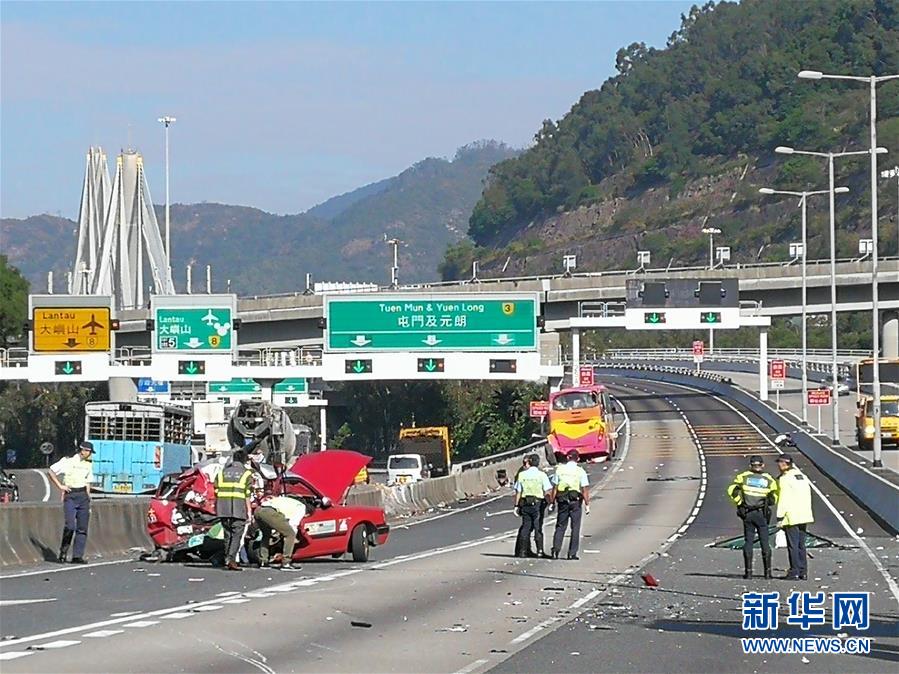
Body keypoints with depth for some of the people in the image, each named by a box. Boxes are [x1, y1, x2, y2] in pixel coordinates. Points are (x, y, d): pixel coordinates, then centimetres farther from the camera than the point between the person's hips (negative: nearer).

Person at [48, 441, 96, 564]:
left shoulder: (88, 464, 15)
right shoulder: (68, 460, -3)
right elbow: (51, 472, -1)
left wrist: (88, 501, 17)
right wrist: (60, 486, -7)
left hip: (83, 495, 5)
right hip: (70, 496, -5)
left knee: (82, 528, -1)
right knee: (70, 526, -18)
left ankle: (77, 556, 1)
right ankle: (63, 551, 0)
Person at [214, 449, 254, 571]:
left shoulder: (223, 472, 14)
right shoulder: (246, 474, 1)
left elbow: (217, 491, 11)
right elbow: (247, 494, -6)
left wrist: (217, 508, 16)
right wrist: (249, 511, -3)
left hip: (223, 508, 4)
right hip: (239, 508, -4)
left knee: (228, 534, 13)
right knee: (237, 534, -3)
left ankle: (227, 560, 14)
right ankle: (231, 558, -18)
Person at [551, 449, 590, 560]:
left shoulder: (559, 469, 2)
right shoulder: (581, 471, -3)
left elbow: (554, 488, 2)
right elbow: (585, 490, -7)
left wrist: (552, 502, 8)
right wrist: (587, 504, -2)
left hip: (562, 501, 2)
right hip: (575, 501, -2)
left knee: (560, 527, 11)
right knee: (575, 528, 5)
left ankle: (555, 550, -2)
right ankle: (572, 553, 2)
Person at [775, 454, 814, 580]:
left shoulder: (785, 479, -12)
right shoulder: (802, 476, 13)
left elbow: (783, 500, -15)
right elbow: (807, 495, 15)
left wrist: (780, 518, -13)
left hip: (791, 517, -8)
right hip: (804, 516, 8)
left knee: (793, 545, -4)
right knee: (801, 545, 13)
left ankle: (794, 572, -4)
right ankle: (803, 572, 14)